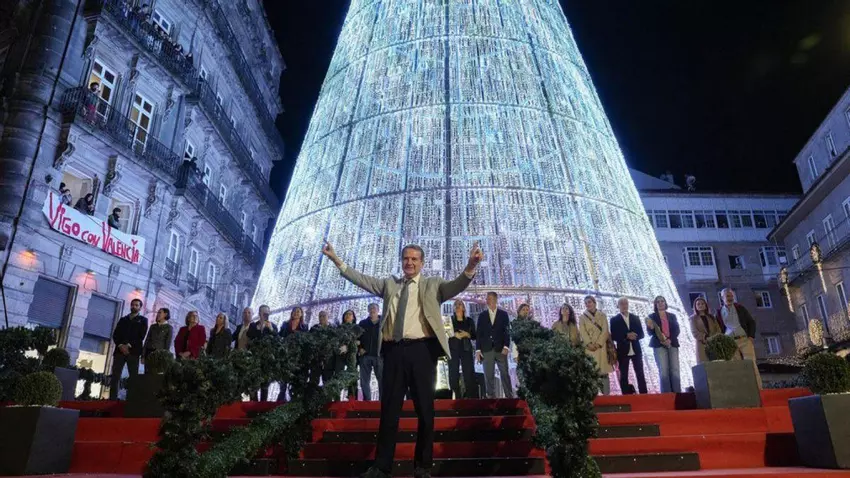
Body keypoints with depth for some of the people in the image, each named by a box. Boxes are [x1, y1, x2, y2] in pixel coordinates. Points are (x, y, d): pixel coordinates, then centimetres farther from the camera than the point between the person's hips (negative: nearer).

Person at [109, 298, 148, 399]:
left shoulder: (143, 320, 12)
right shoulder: (123, 319, 22)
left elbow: (141, 336, 0)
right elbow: (115, 334, 11)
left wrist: (129, 345, -13)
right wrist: (120, 345, -7)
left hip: (133, 352, -3)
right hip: (120, 350, 3)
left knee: (133, 377, -7)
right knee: (115, 376, -6)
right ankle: (112, 399, -5)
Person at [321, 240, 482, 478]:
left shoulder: (433, 285, 10)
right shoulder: (389, 284, 17)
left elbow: (456, 286, -6)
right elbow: (361, 279, 13)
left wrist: (471, 266, -24)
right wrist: (336, 259, 6)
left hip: (421, 350, -2)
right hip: (394, 351, 2)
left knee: (425, 409, 6)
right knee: (389, 409, 7)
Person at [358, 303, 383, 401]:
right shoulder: (363, 323, 15)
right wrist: (359, 348, -3)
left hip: (379, 355, -2)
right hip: (365, 355, 2)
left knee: (382, 380, -3)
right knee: (364, 381, 3)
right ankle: (366, 400, 8)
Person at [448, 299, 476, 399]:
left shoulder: (469, 321, 9)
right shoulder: (450, 320, 6)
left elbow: (474, 336, 8)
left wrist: (467, 334, -9)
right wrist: (454, 334, -13)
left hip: (466, 349, 1)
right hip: (453, 349, -1)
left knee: (469, 372, -4)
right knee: (453, 373, -5)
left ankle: (471, 396, 2)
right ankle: (456, 396, 1)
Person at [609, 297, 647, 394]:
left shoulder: (635, 318, 11)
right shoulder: (614, 320, 2)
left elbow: (641, 334, 7)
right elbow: (614, 336, -6)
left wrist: (635, 336, -14)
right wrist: (626, 336, -18)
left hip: (636, 350, 2)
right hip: (623, 351, -2)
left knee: (640, 374, 2)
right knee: (624, 376, 1)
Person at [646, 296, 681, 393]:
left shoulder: (672, 316, 18)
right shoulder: (652, 316, 10)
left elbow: (676, 330, 8)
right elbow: (650, 333, 4)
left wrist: (670, 339, -9)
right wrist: (650, 327, -18)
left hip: (672, 344, 3)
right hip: (659, 345, -3)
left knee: (675, 370, -7)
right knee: (663, 371, -12)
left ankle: (677, 393, -6)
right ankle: (666, 395, -13)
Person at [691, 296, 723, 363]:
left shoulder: (711, 317, 21)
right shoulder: (693, 318, 10)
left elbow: (718, 329, 10)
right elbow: (695, 332, -2)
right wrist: (706, 338, -17)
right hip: (702, 345, -3)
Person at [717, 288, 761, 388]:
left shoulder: (740, 308, 11)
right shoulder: (719, 312, 9)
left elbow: (751, 322, 11)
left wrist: (751, 336, -2)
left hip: (745, 339, 0)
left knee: (751, 364, -10)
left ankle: (758, 388, -10)